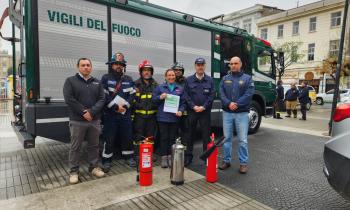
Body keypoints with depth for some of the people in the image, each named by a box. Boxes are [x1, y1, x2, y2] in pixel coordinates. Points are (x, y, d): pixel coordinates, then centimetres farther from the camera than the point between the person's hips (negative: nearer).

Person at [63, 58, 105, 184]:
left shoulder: (97, 82, 11)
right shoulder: (70, 81, 2)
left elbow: (101, 99, 2)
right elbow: (69, 99, -9)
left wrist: (91, 112, -12)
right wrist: (84, 112, -14)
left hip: (94, 120, 3)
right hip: (77, 121, -3)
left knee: (94, 145, 12)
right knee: (75, 147, 6)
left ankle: (94, 167, 27)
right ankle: (74, 171, 19)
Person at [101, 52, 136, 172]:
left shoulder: (128, 80, 11)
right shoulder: (105, 78, 0)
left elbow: (132, 95, 4)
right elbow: (104, 96, -9)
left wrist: (125, 106, -10)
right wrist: (116, 106, -14)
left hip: (126, 114, 3)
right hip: (110, 114, -3)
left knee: (127, 136, 10)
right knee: (109, 138, 1)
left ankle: (128, 157, 25)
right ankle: (107, 161, 14)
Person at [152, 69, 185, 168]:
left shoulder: (180, 89, 11)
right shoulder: (160, 87, 6)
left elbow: (183, 102, 8)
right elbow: (153, 99, 4)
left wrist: (181, 111, -9)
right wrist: (160, 97, -15)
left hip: (174, 117, 2)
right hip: (163, 117, -2)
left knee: (172, 137, 8)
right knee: (164, 137, 3)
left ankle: (170, 156, 20)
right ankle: (164, 157, 11)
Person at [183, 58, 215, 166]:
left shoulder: (210, 80, 6)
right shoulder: (189, 80, 5)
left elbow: (212, 95, -1)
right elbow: (186, 95, 0)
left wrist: (203, 107, -11)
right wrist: (193, 106, -11)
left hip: (205, 112, 0)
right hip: (192, 111, 0)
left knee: (206, 134, 3)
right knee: (190, 134, 7)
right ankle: (188, 156, 18)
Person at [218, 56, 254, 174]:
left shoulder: (247, 79, 4)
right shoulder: (225, 79, 11)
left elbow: (249, 94, -9)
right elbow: (221, 94, -1)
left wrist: (237, 104, -18)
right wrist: (228, 103, -17)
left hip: (242, 113, -2)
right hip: (227, 113, 3)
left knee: (242, 140, 1)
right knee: (227, 138, 9)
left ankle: (243, 163, 13)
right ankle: (226, 161, 22)